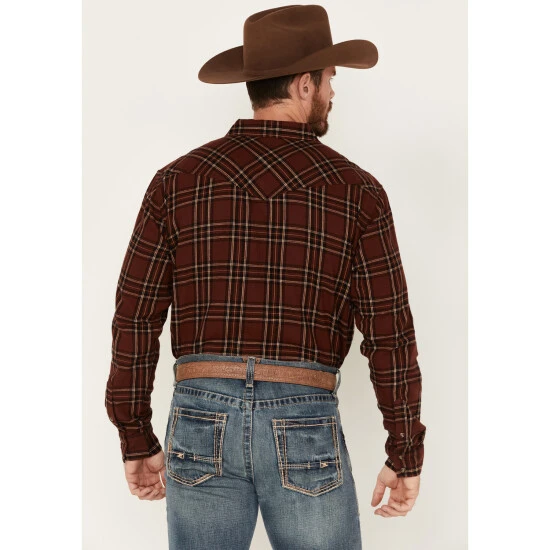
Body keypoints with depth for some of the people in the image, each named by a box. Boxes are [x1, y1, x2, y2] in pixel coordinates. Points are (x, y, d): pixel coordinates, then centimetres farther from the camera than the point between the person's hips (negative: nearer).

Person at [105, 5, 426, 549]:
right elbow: (390, 335, -3)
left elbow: (135, 320, 2)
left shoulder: (177, 181, 2)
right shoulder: (356, 190, -2)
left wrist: (137, 442, 11)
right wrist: (406, 455, 6)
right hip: (305, 428, -1)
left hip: (202, 423, 2)